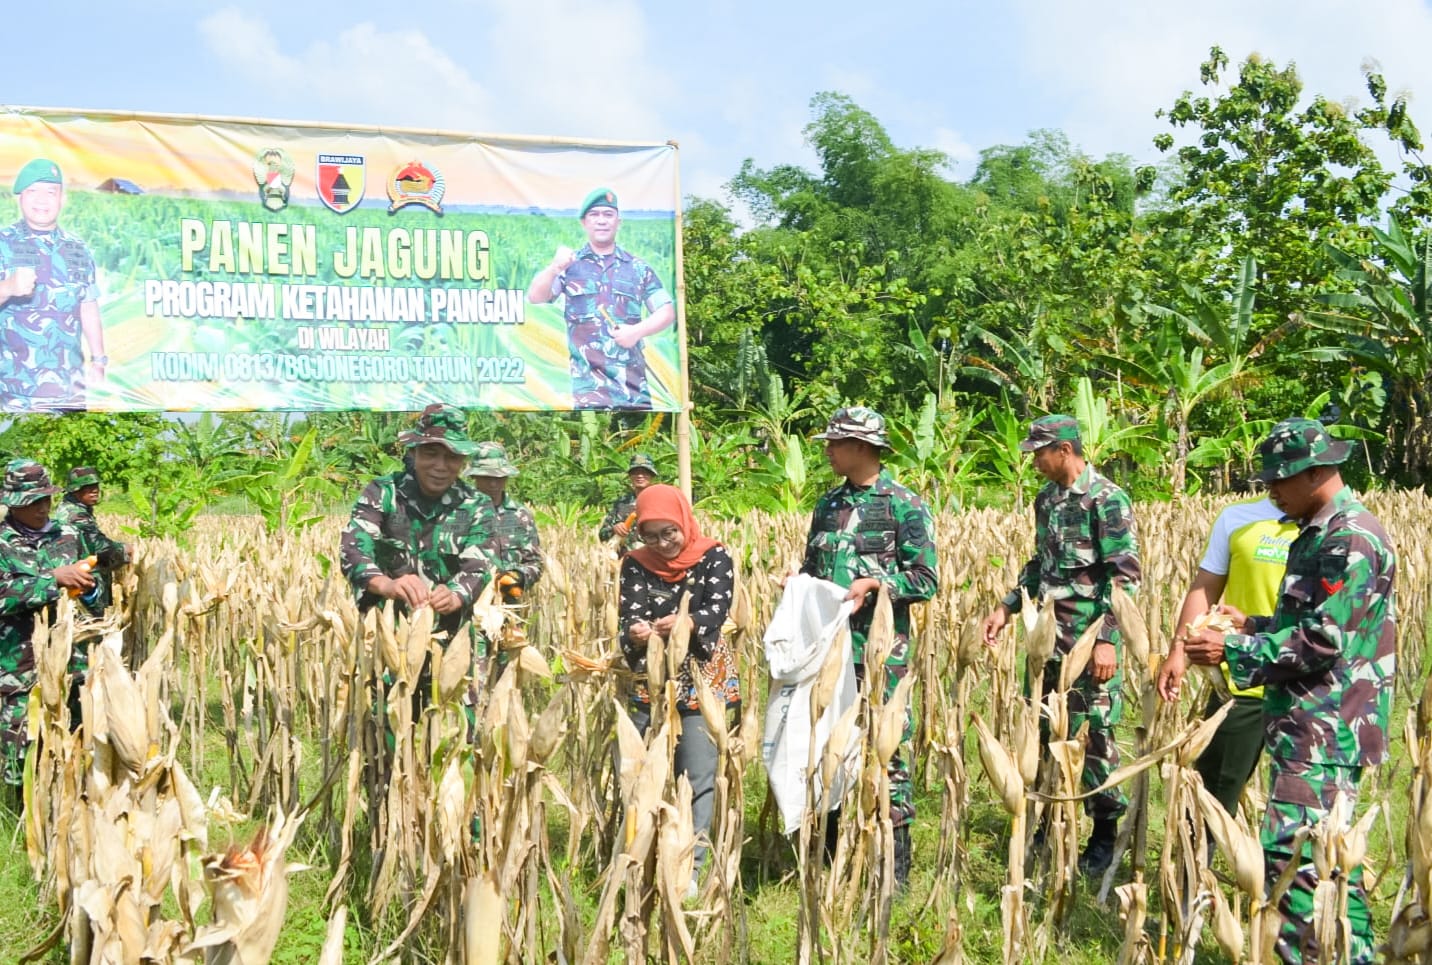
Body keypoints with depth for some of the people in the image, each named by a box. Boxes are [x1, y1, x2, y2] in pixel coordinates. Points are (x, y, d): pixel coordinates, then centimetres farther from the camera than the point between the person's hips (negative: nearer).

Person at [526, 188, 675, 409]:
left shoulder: (638, 268, 15)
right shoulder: (570, 265, 10)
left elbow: (667, 311, 12)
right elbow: (535, 297, -2)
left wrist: (638, 331, -8)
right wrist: (554, 268, -22)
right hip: (587, 381, -2)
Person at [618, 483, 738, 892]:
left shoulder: (714, 558, -4)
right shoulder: (635, 564, 3)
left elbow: (717, 610, -17)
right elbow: (630, 614, -9)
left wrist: (687, 624, -38)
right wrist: (635, 633, -33)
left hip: (703, 679, -2)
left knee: (698, 775, -4)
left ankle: (691, 865, 1)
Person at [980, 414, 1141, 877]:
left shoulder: (1108, 500, -12)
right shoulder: (1046, 500, 12)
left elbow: (1125, 576, -15)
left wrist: (1108, 639, -21)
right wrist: (1007, 607, 14)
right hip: (1048, 635, 8)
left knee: (1094, 732, -2)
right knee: (1041, 727, 11)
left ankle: (1105, 834, 11)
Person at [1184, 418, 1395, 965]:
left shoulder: (1350, 540, -17)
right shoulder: (1321, 534, 15)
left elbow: (1322, 643, -21)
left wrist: (1234, 651, -16)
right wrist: (1250, 626, 13)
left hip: (1326, 731, -11)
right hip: (1313, 725, 11)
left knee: (1291, 854, -14)